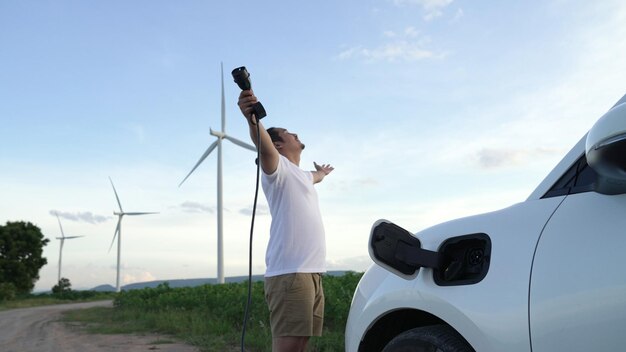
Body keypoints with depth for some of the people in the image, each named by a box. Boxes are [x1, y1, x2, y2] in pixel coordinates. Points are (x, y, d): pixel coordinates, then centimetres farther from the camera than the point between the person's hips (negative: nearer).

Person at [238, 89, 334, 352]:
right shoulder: (278, 168, -1)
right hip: (288, 274, -9)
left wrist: (321, 173, 75)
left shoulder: (301, 175, 26)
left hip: (313, 273, 9)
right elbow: (263, 146, -24)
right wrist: (253, 120, -45)